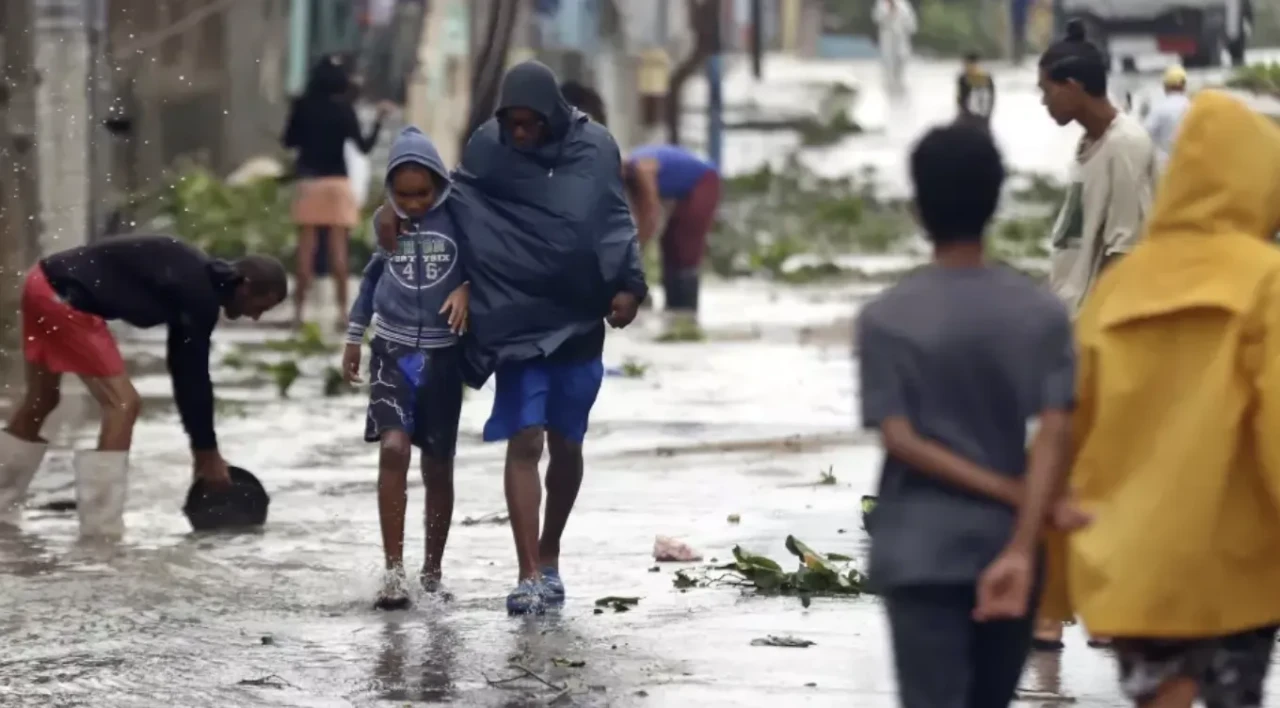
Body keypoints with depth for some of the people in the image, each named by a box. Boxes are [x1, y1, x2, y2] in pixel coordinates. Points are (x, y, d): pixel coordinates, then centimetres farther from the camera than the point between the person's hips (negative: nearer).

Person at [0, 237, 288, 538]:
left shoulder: (194, 279, 15)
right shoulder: (200, 295, -14)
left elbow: (184, 368, 20)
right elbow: (194, 375, -9)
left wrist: (201, 444, 21)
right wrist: (207, 450, 1)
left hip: (45, 282, 11)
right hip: (65, 297, -11)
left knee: (41, 401, 24)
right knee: (123, 403, -10)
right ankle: (101, 530, -9)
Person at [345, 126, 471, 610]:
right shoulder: (387, 220, 3)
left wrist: (466, 289, -20)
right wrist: (354, 337, 19)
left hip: (443, 355, -1)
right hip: (392, 350, 1)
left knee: (438, 465, 7)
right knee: (393, 449, -16)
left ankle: (432, 572, 22)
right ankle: (394, 573, -17)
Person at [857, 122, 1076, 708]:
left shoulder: (887, 319, -6)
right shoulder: (1042, 313, -2)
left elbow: (902, 441, -13)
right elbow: (1054, 435, -13)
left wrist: (1015, 495, -10)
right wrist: (1022, 547, -19)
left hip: (920, 555, -3)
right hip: (1008, 550, 3)